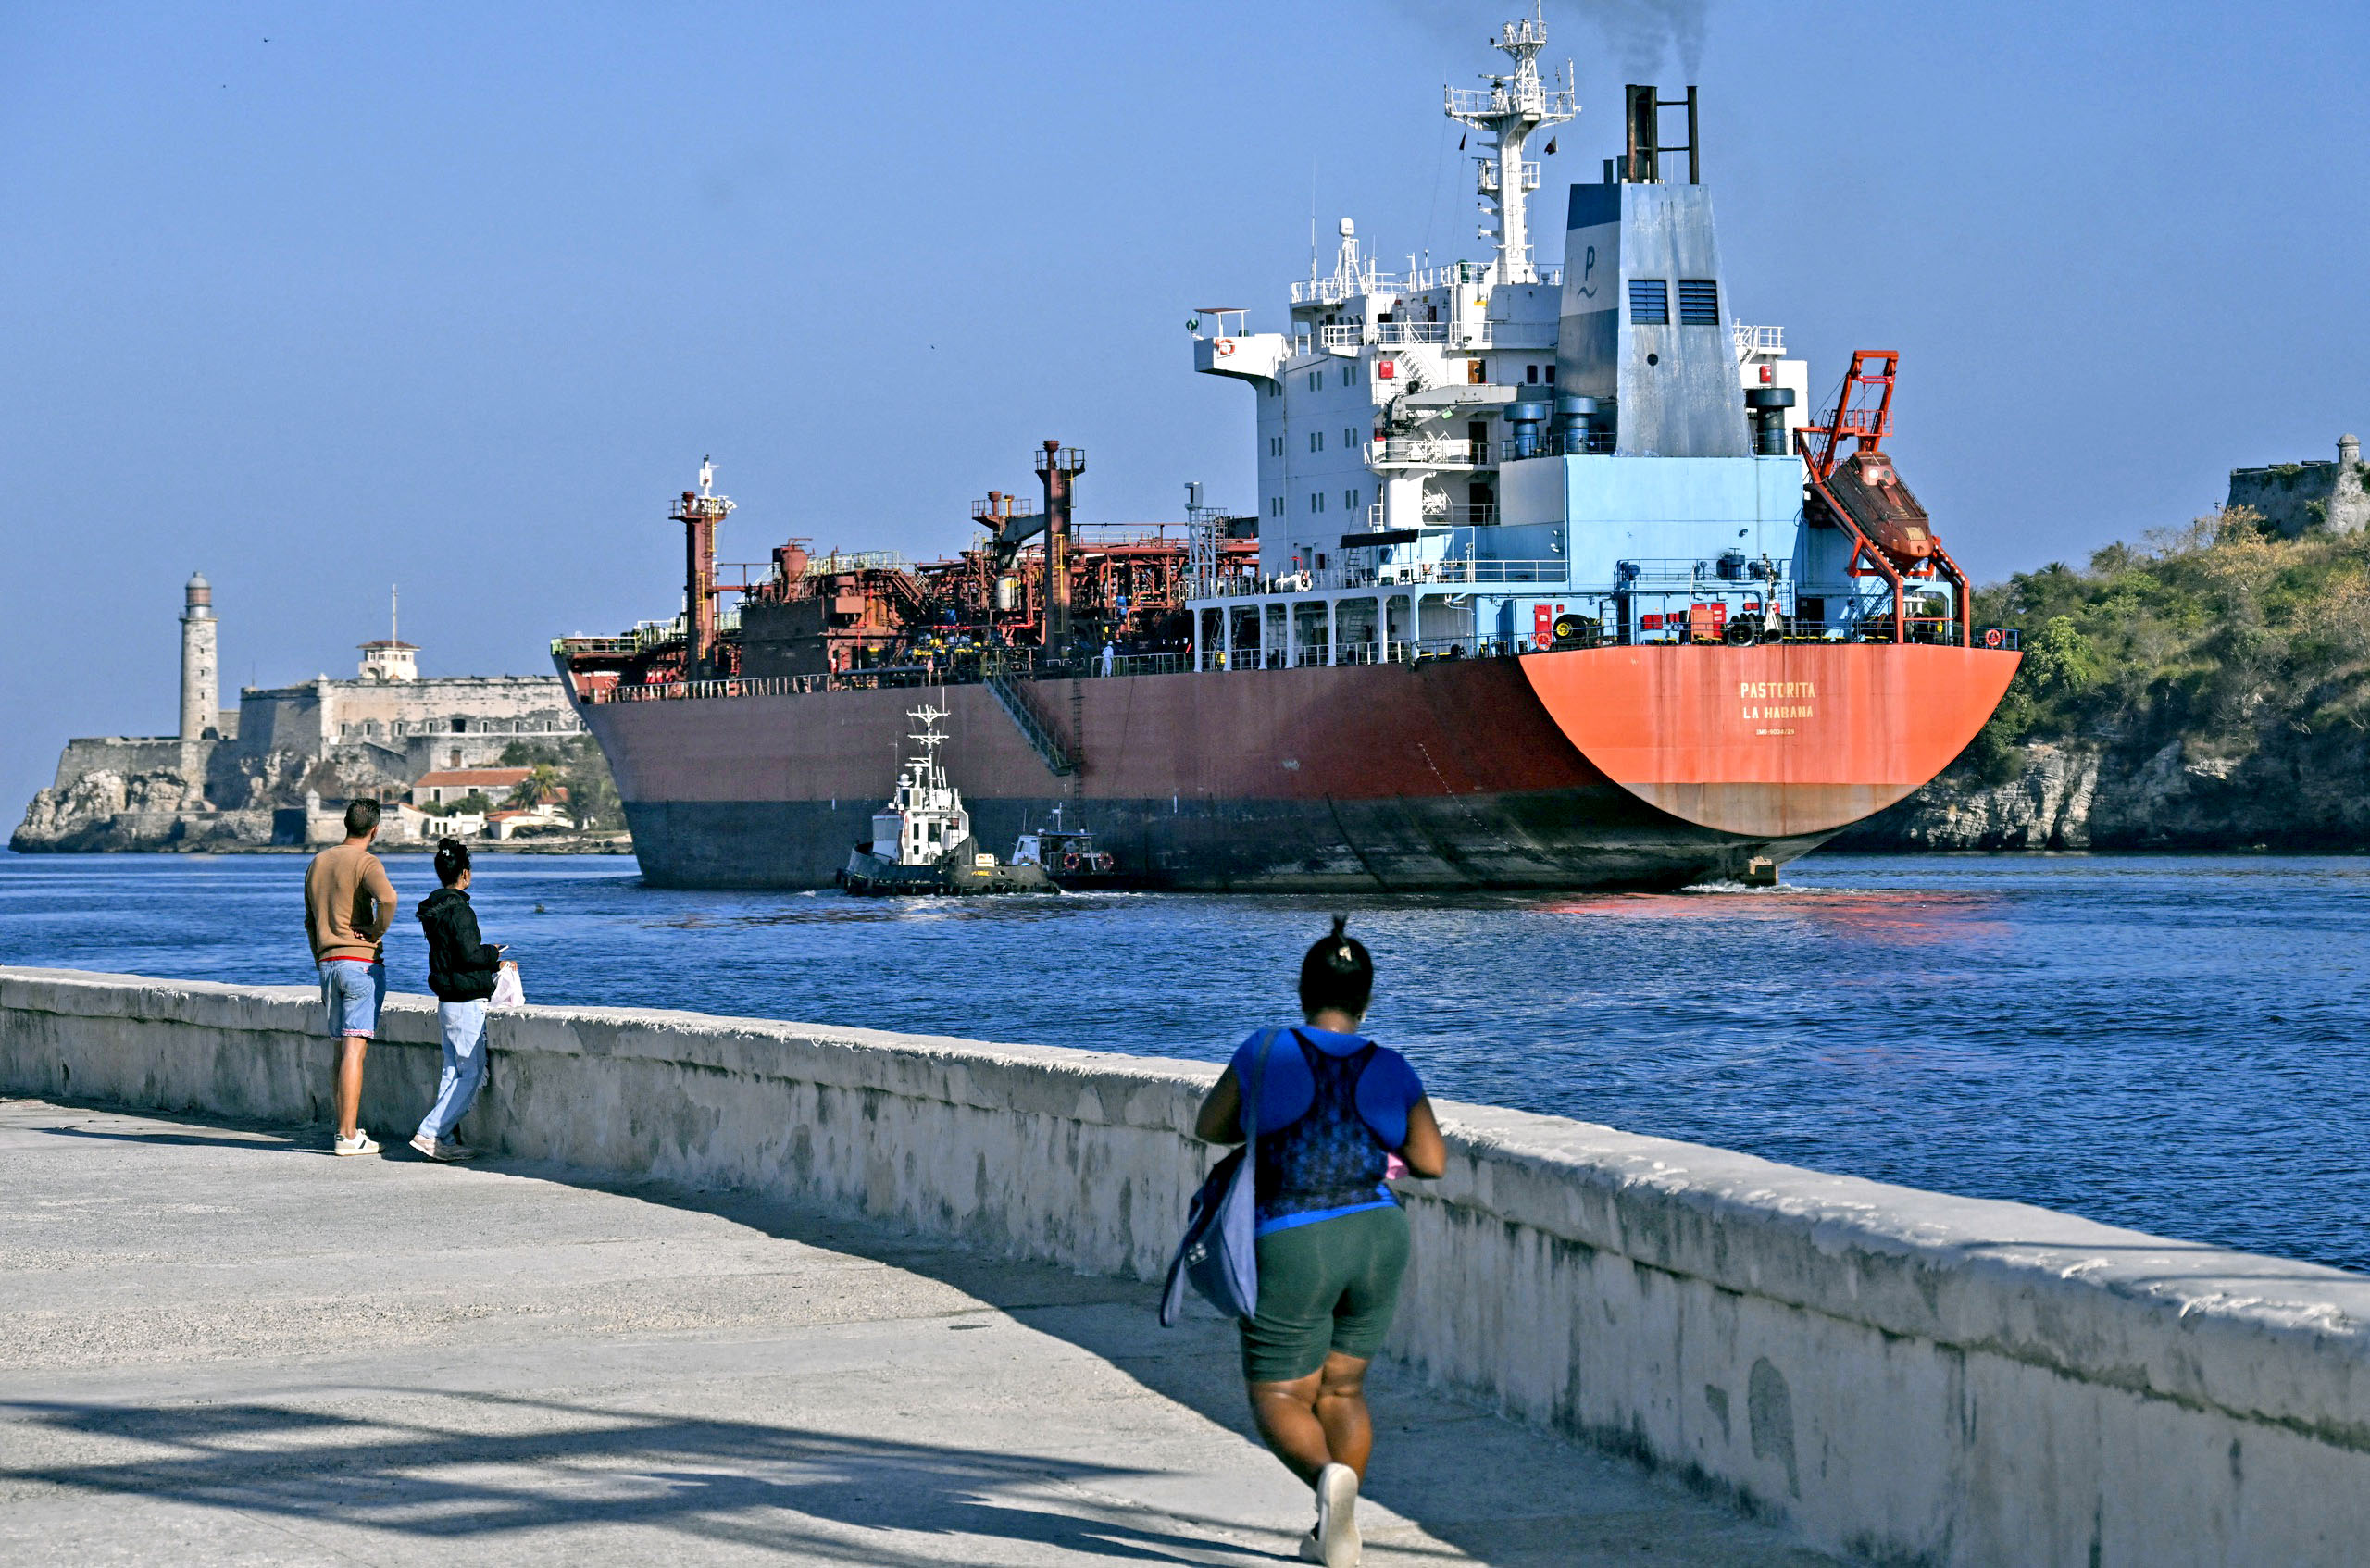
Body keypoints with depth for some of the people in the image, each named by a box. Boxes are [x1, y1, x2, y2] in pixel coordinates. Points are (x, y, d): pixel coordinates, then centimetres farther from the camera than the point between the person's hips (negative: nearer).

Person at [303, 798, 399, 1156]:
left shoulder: (317, 862, 15)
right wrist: (378, 931, -12)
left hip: (328, 962, 7)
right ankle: (348, 1136, -12)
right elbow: (387, 898, -29)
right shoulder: (366, 863, -8)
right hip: (362, 962, -7)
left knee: (343, 1048, 15)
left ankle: (346, 1127, 18)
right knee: (354, 1049, -9)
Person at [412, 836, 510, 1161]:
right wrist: (492, 953, 0)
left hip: (446, 1001, 9)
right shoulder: (459, 911, -17)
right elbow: (469, 955, -21)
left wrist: (494, 965, 21)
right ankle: (429, 1134, -11)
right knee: (473, 1074, -5)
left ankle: (445, 1139, 10)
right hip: (466, 1003, -9)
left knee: (453, 1072, 12)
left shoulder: (434, 909, 11)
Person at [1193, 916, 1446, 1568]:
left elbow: (1210, 1126, 3)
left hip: (1292, 1249, -3)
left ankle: (1329, 1476, -24)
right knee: (1341, 1390, 19)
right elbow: (1433, 1162, -1)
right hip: (1376, 1241, 3)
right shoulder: (1391, 1070, -3)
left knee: (1279, 1399, 6)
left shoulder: (1268, 1050, -8)